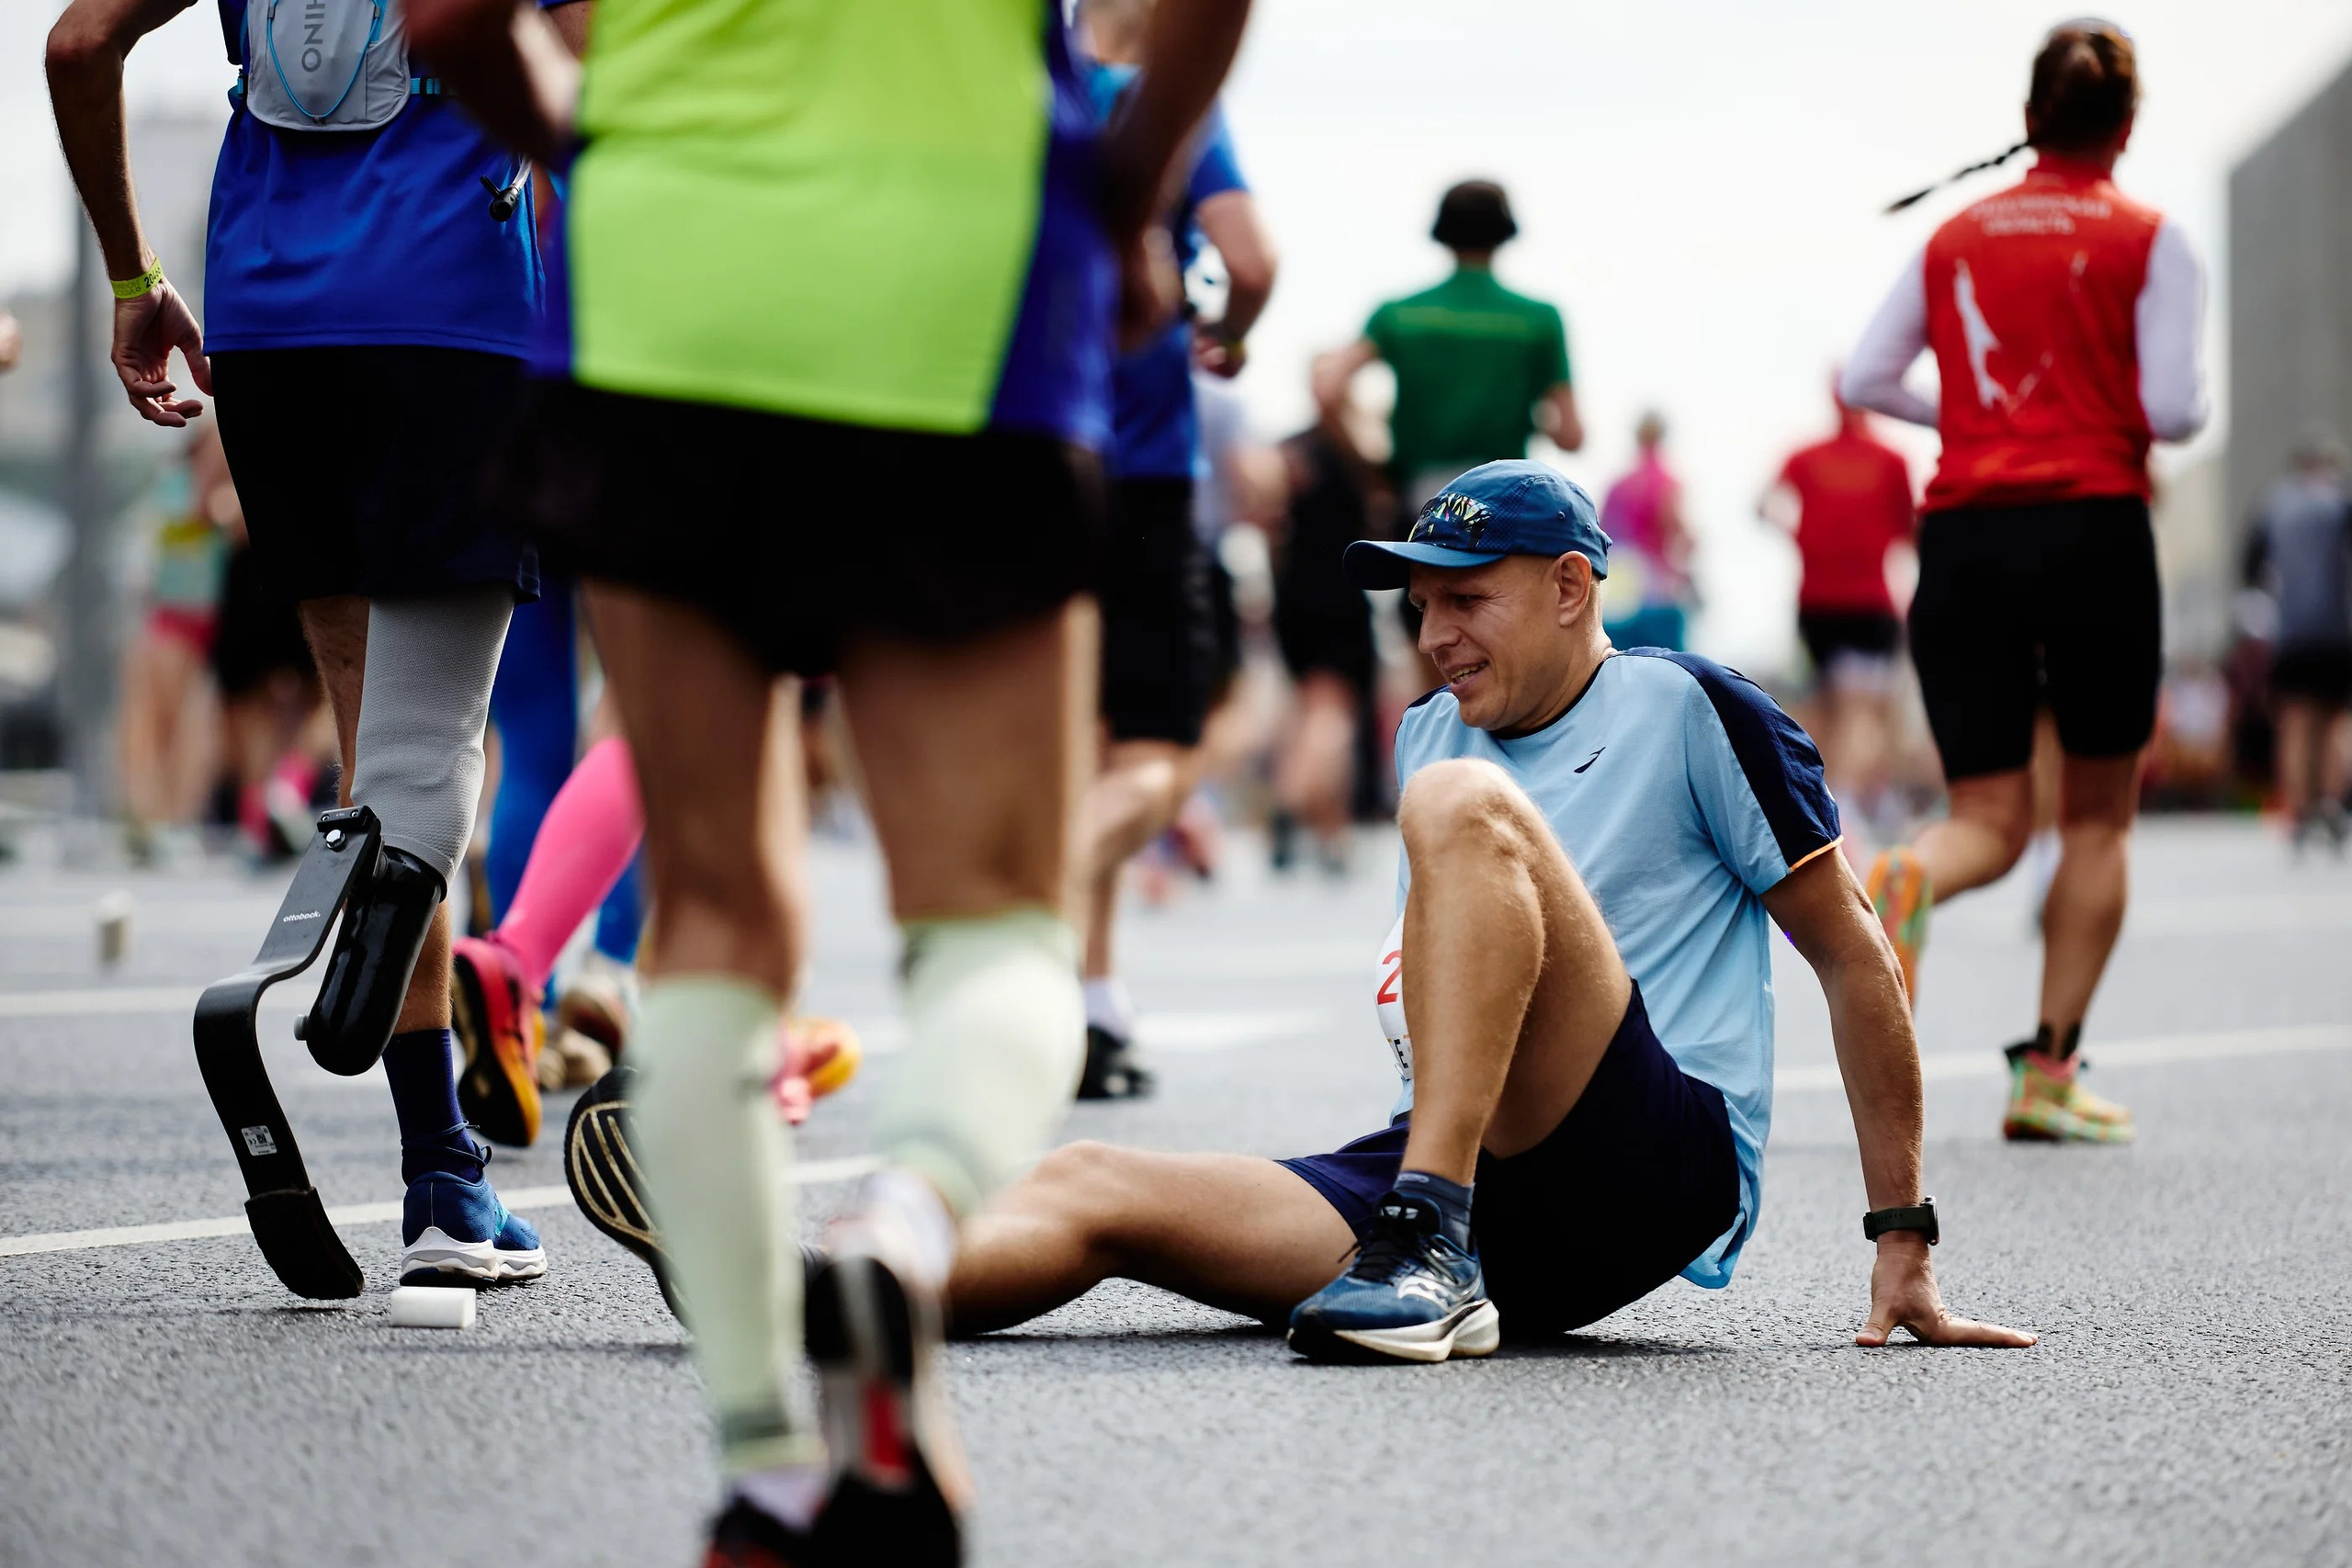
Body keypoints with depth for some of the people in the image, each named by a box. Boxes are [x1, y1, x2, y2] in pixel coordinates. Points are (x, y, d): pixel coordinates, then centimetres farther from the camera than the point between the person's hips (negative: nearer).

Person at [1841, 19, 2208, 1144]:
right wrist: (2191, 410, 14)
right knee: (2099, 817, 13)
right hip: (2094, 532, -3)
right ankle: (2050, 1074, 7)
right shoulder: (2148, 241, 0)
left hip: (1963, 536, 3)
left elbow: (1863, 380, 9)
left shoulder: (1954, 238, 11)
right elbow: (2171, 409, -9)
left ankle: (1905, 878, -34)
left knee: (1990, 823, 4)